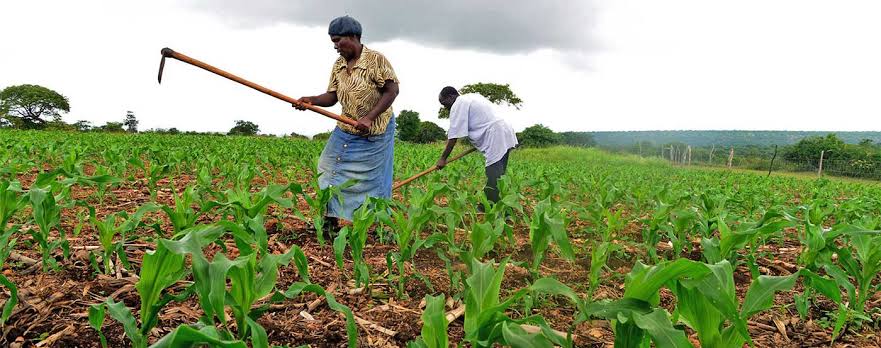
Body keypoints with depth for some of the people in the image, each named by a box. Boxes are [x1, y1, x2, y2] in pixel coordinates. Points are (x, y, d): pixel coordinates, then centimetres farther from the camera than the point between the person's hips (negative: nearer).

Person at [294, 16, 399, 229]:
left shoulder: (376, 60, -15)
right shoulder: (338, 66, 4)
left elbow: (392, 91, -18)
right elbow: (332, 97, 4)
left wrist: (369, 118, -25)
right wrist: (311, 101, -17)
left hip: (375, 132, -6)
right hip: (346, 131, 6)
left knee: (372, 179, -1)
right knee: (332, 172, 5)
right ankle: (330, 221, 15)